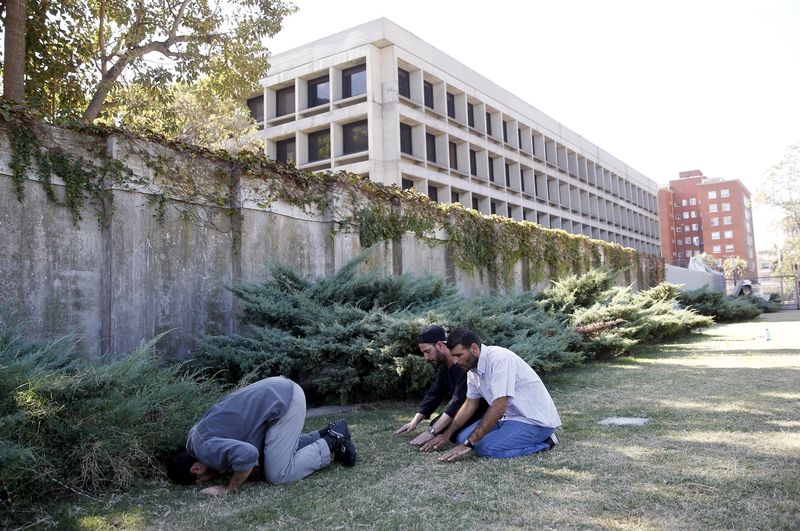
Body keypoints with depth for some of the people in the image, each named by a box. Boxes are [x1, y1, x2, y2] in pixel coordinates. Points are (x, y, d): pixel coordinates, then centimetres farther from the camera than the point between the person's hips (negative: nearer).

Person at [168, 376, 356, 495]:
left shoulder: (206, 449, -14)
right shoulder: (196, 435, 14)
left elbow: (247, 455, -33)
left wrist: (229, 489, -16)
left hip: (286, 401, -10)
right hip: (280, 392, 10)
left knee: (278, 475, -5)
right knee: (278, 454, 23)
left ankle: (332, 443, 6)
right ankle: (328, 434, 22)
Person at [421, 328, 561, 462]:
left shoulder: (499, 358, -25)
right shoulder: (473, 369, 2)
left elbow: (498, 407, -29)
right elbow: (470, 404, 14)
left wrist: (468, 444, -28)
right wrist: (447, 434, 6)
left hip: (536, 420, -9)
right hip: (510, 417, 9)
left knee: (485, 448, -26)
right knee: (462, 437, 1)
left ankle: (543, 441, -6)